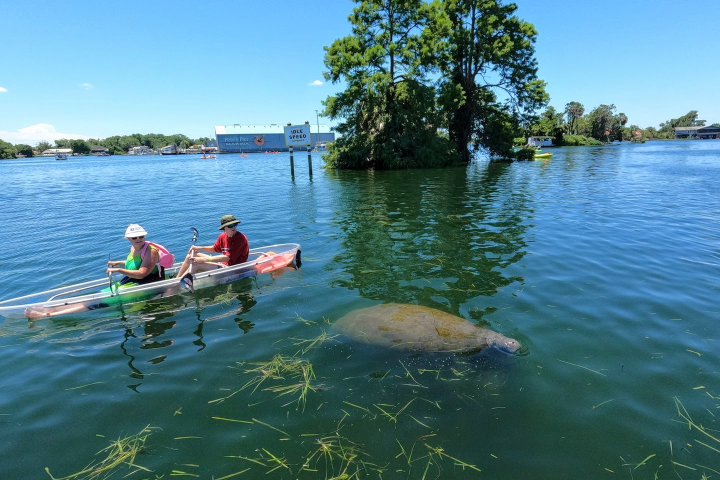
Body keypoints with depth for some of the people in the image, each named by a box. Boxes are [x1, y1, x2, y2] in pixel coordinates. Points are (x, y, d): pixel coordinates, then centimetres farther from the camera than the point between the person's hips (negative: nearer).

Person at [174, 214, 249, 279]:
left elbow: (227, 257, -26)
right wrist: (199, 248, 5)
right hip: (222, 264, 8)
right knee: (191, 256, 5)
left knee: (197, 264, -20)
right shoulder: (222, 236, 2)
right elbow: (215, 249, 22)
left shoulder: (240, 238, -20)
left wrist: (203, 259, -28)